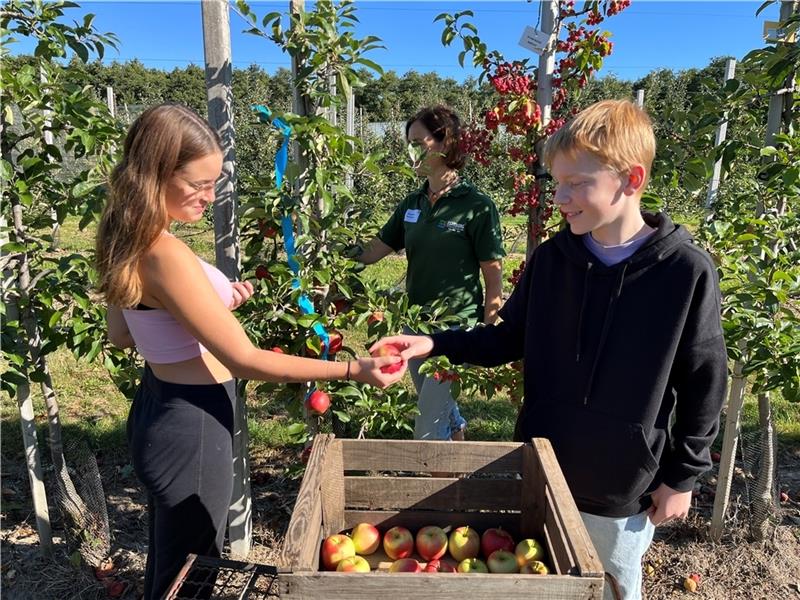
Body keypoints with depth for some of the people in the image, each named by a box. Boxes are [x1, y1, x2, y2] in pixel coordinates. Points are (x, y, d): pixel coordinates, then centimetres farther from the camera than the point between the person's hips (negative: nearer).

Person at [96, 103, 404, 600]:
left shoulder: (129, 243, 1)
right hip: (192, 425, -9)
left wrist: (209, 306, 6)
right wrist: (352, 370, -24)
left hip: (159, 407, 9)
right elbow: (245, 360, -26)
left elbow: (122, 335, 13)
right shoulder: (166, 256, -28)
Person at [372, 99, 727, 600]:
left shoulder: (687, 271, -16)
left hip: (625, 483, -2)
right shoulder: (550, 260, -7)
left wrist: (682, 476, -2)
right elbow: (510, 340, 2)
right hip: (539, 468, 3)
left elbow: (704, 384, -7)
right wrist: (434, 344, -11)